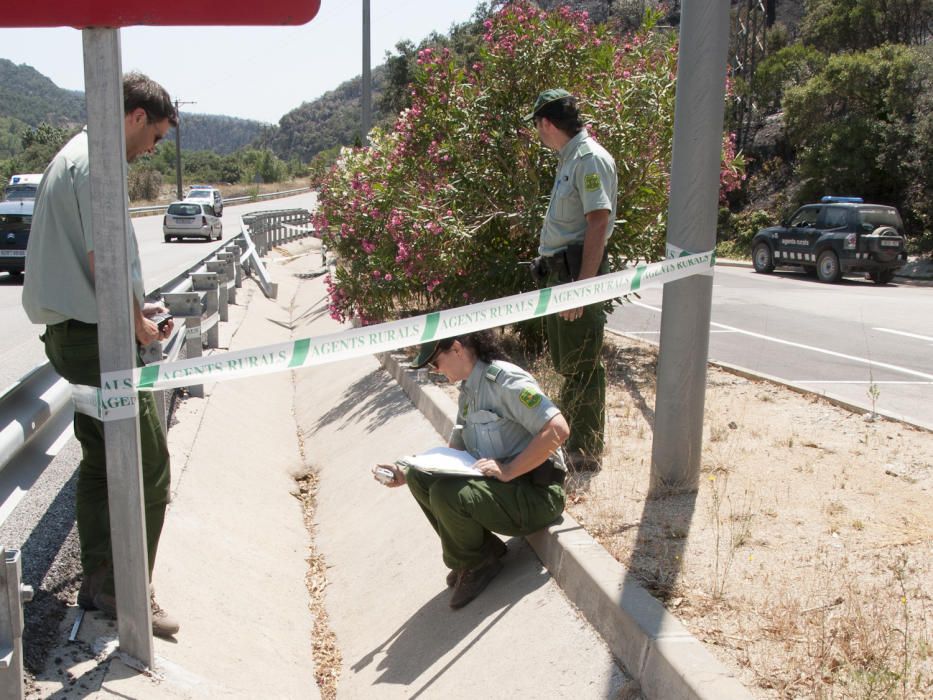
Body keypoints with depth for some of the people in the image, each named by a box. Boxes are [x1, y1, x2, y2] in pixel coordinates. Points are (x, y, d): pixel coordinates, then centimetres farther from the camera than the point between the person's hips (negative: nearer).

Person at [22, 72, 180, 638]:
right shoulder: (98, 162, -15)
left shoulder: (72, 156, 18)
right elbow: (104, 261, -21)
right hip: (99, 338, -11)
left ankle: (98, 583, 25)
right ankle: (127, 592, 6)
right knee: (147, 469, -3)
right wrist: (139, 325, -8)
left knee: (100, 463, 16)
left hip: (69, 333, 11)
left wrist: (134, 311, 16)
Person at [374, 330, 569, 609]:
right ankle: (473, 553, 6)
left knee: (446, 493, -28)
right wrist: (407, 473, 4)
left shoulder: (504, 380, -18)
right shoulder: (468, 391, 10)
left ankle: (476, 564, 1)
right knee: (421, 478, -1)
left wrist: (508, 470, -25)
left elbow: (558, 430, -27)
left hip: (536, 492, -9)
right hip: (495, 482, 9)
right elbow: (455, 452, 16)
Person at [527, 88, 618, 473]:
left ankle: (585, 453, 7)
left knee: (581, 367, -3)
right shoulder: (569, 159, 16)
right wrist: (558, 279, 18)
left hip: (578, 271, -10)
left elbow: (598, 225, -22)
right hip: (559, 271, 10)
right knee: (564, 361, 20)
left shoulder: (590, 159, -15)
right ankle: (569, 435, 35)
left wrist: (581, 285, -26)